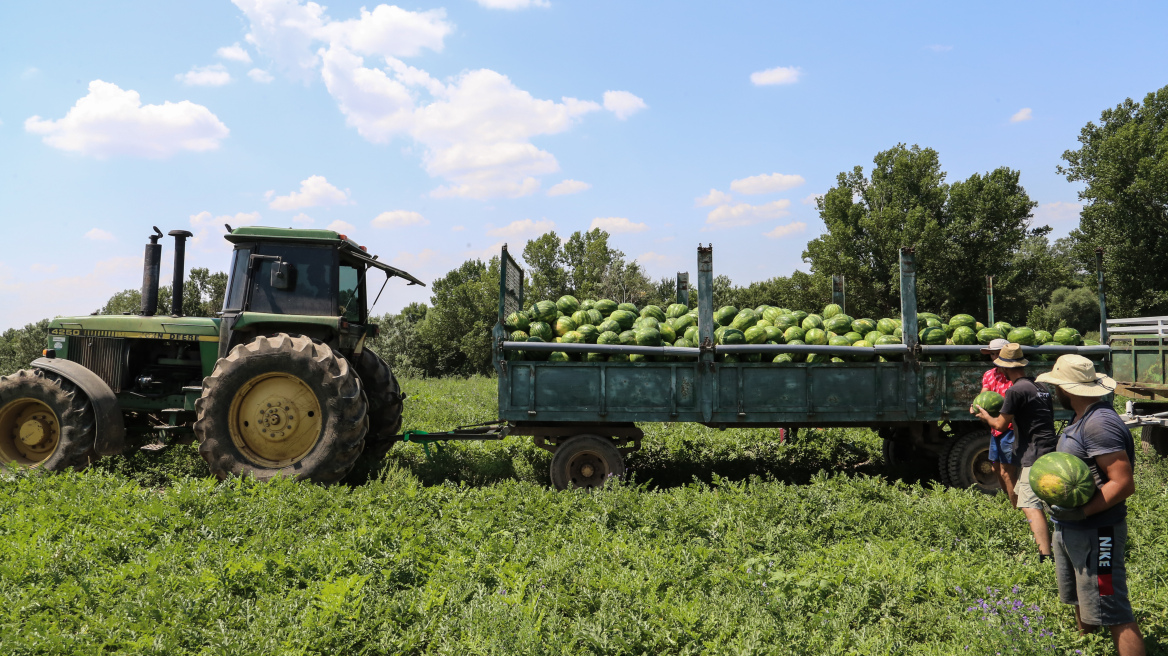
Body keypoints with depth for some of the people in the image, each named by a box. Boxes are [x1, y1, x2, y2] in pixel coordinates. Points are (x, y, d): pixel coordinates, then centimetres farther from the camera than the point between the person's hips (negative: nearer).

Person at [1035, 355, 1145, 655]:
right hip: (1069, 530, 11)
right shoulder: (1081, 419, 9)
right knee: (1081, 601, 24)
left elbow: (1123, 483, -26)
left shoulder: (1100, 424, -23)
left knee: (1112, 614, -7)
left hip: (1096, 535, -11)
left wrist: (1080, 511, -28)